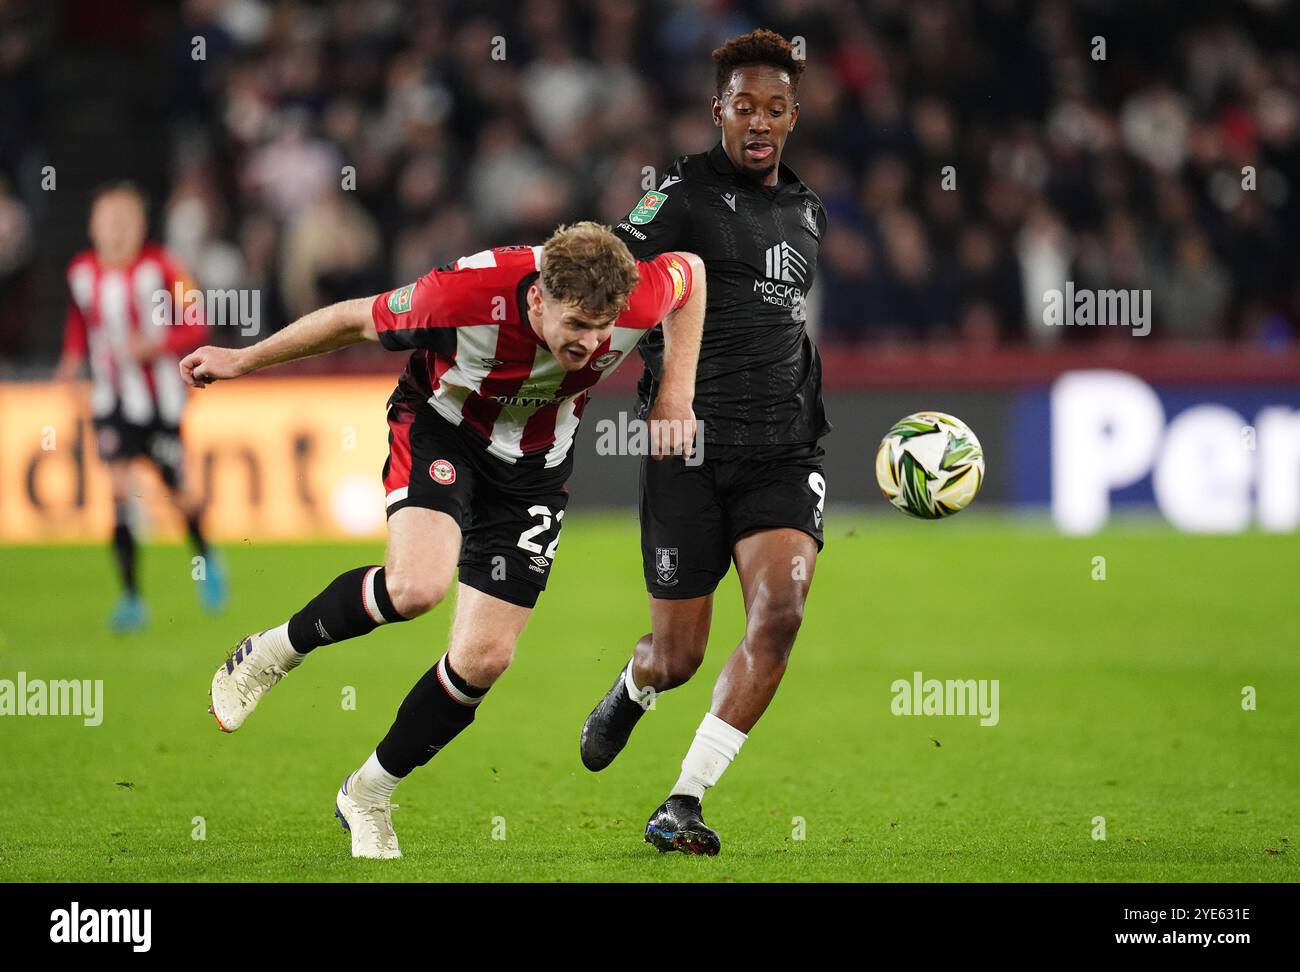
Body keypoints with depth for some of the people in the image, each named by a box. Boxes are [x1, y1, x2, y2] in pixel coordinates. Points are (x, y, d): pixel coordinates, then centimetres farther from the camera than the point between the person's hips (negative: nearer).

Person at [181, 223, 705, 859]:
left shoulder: (637, 300, -28)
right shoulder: (466, 295, -36)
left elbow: (690, 273, -3)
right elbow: (360, 320, -17)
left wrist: (675, 397, -8)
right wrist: (244, 359, -7)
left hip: (534, 465, 4)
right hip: (441, 430, -4)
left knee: (485, 657, -2)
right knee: (416, 585, -32)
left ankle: (368, 794, 20)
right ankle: (268, 656, -3)